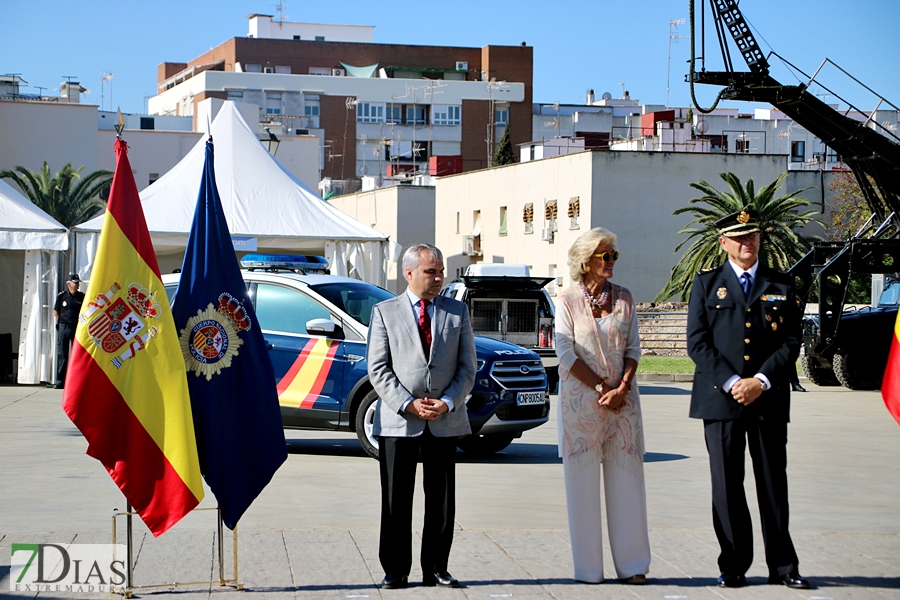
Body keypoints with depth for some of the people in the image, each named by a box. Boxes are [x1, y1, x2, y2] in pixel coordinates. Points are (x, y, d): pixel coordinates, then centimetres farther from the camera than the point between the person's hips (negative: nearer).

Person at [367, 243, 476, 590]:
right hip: (398, 421, -2)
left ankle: (436, 568, 13)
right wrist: (408, 404, -12)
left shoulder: (458, 313, 11)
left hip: (445, 421, 2)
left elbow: (467, 368, 7)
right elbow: (378, 368, -1)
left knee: (442, 499, 5)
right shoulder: (384, 312, 5)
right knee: (396, 500, 1)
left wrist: (447, 402, -9)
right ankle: (395, 570, 9)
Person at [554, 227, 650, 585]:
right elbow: (566, 353, -6)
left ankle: (631, 565, 7)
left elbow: (633, 349, 7)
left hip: (622, 398, 3)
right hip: (581, 399, -3)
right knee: (583, 481, -1)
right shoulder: (568, 301, -1)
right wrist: (601, 388, -11)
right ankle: (588, 567, 5)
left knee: (626, 478, 2)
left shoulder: (624, 298, 9)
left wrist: (621, 388, -8)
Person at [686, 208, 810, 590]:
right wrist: (731, 383, -10)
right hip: (720, 399, -1)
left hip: (769, 399, 1)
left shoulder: (782, 287, 11)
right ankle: (733, 566, 9)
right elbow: (697, 343, 0)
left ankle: (782, 567, 11)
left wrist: (761, 381, -10)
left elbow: (791, 342, 4)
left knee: (773, 484, 3)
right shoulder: (706, 284, 8)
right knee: (727, 485, 1)